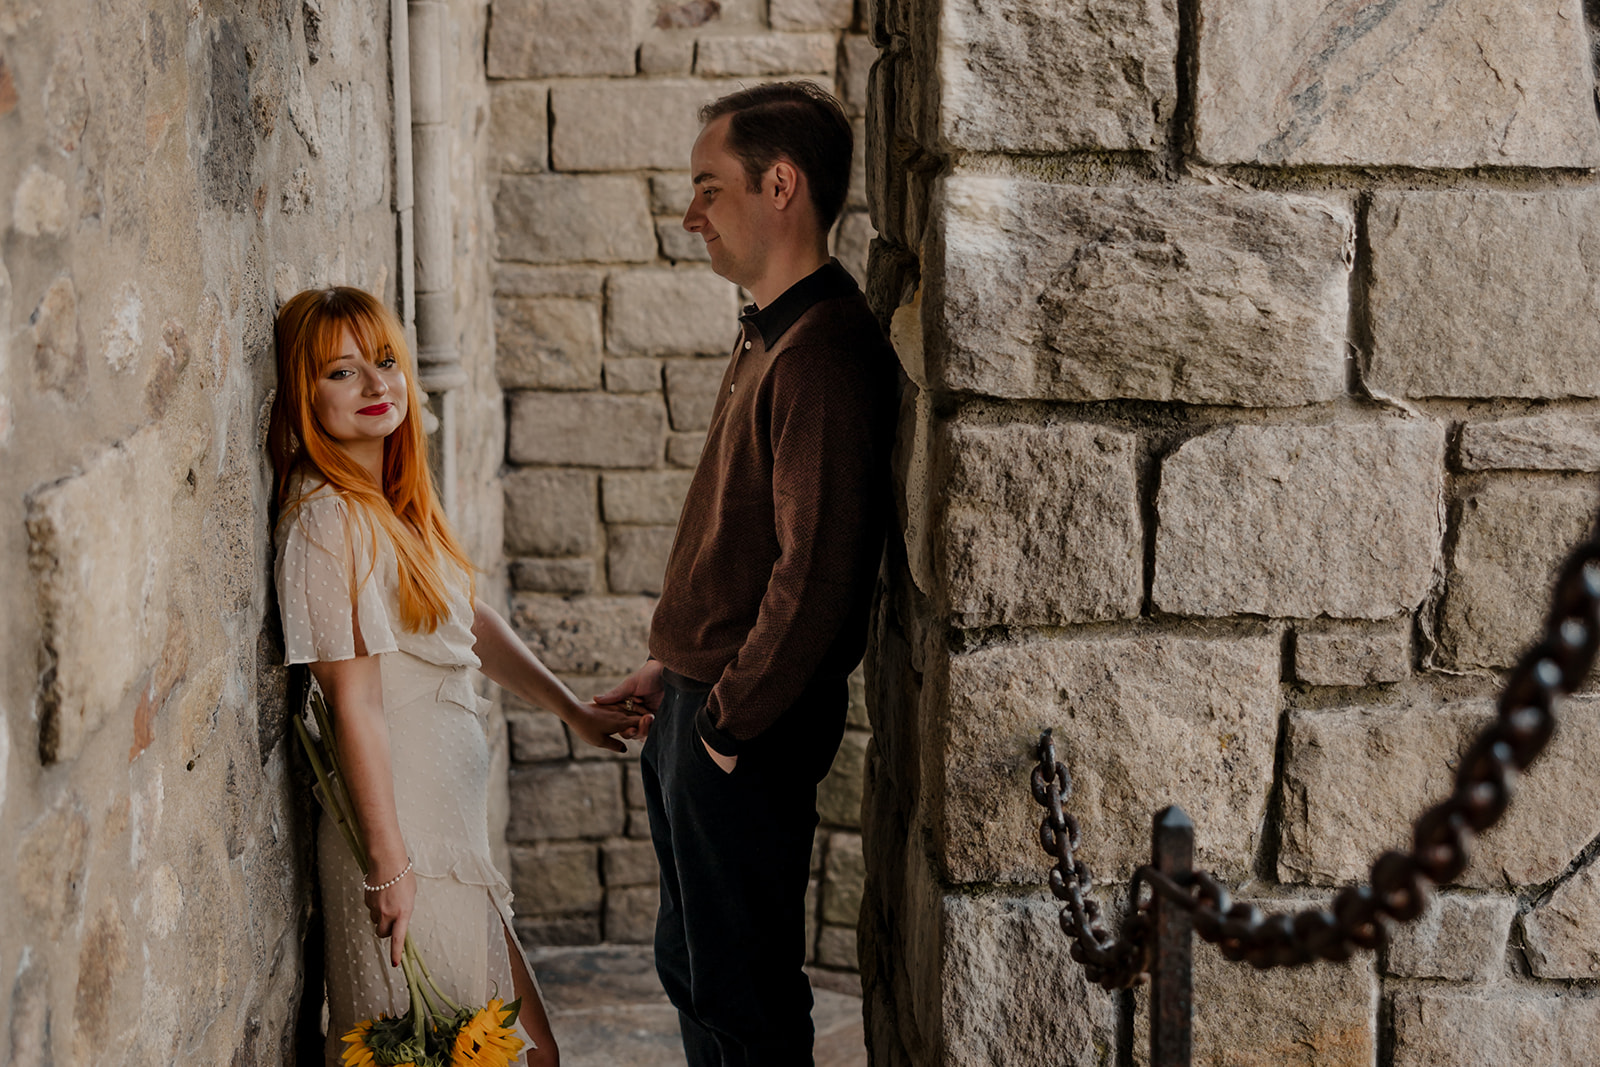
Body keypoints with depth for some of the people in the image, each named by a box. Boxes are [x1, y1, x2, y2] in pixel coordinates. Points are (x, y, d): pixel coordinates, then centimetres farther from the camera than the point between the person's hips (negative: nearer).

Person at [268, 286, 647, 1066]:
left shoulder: (396, 503, 10)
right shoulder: (328, 520, -18)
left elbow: (472, 622, 21)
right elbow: (354, 703, -19)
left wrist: (574, 712, 21)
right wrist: (389, 864, -18)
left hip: (448, 819, 9)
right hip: (404, 830, -9)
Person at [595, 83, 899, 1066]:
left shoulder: (825, 351, -22)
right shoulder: (771, 331, 12)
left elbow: (817, 572, -26)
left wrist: (730, 721, -18)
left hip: (751, 731, -10)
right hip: (702, 702, 10)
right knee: (689, 966, 21)